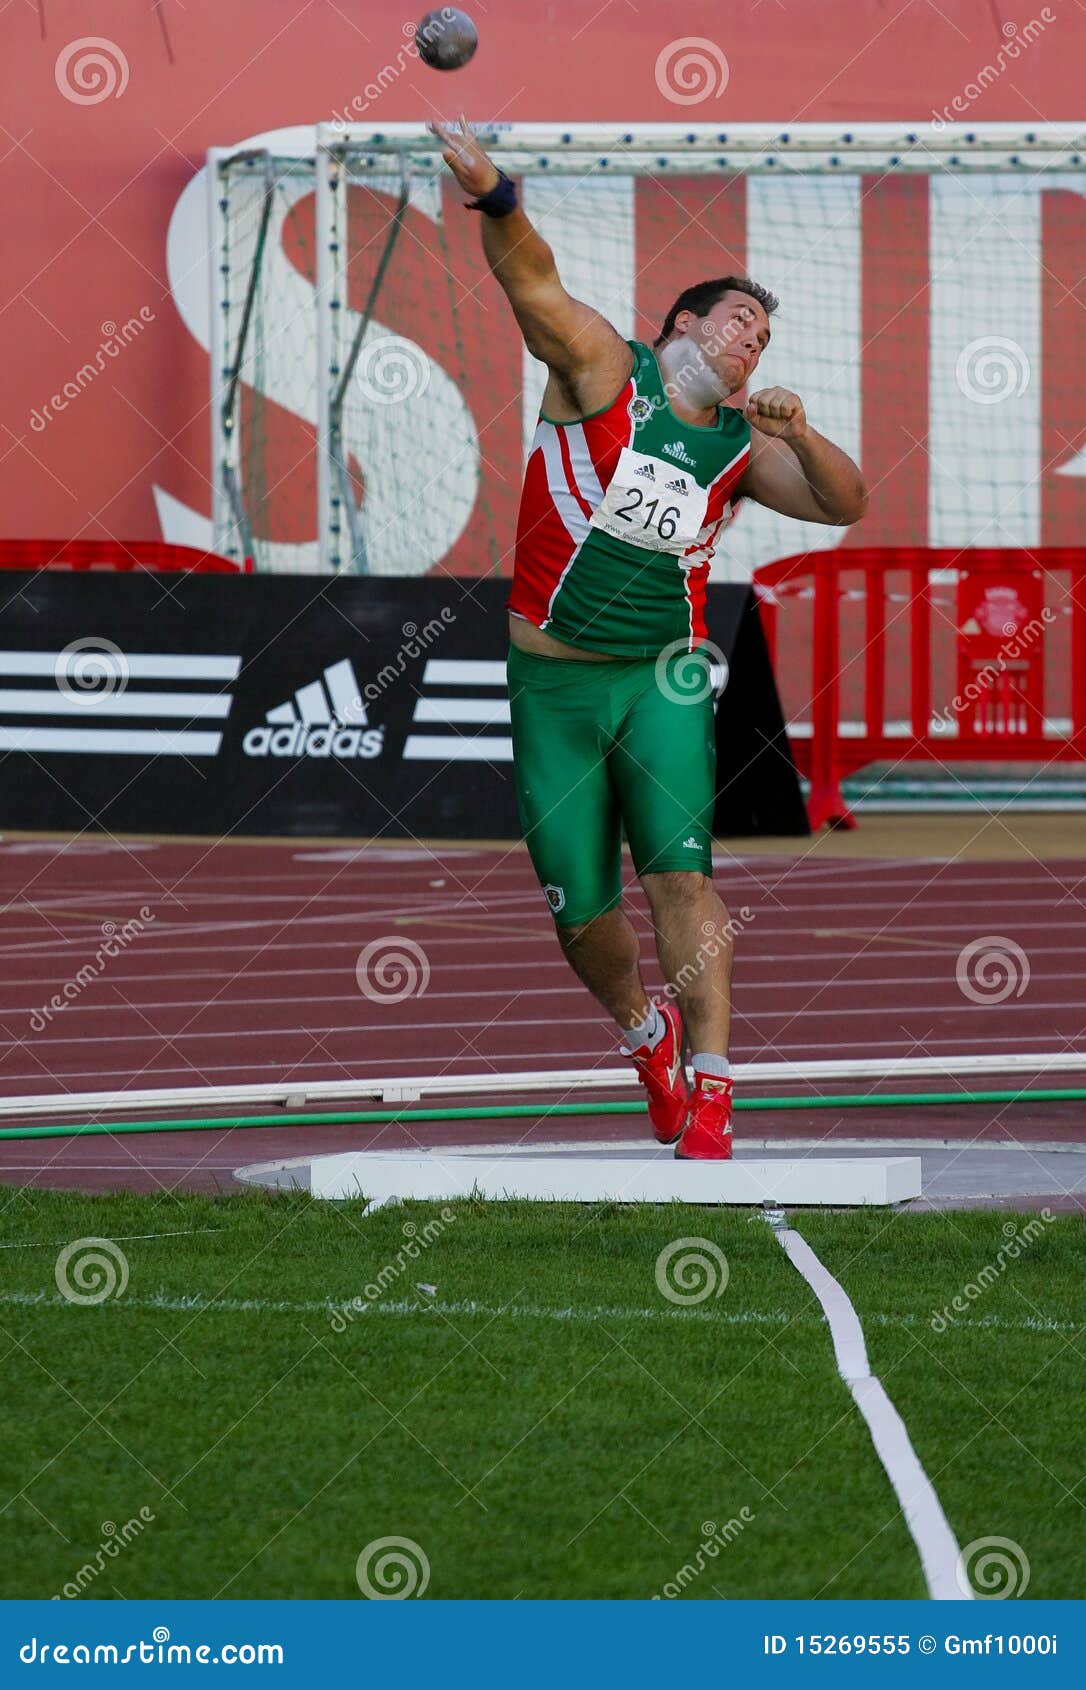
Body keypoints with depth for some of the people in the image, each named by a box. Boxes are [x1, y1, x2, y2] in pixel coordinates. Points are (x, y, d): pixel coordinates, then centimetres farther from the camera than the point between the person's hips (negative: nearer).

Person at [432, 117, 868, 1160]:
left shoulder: (743, 448, 8)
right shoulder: (602, 369, -2)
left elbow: (845, 505, 7)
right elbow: (533, 283, -17)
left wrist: (799, 434, -13)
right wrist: (496, 202, -38)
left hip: (664, 681, 1)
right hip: (552, 682, -1)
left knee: (680, 870, -18)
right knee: (580, 910, 4)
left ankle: (709, 1090, -18)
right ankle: (643, 1029, 35)